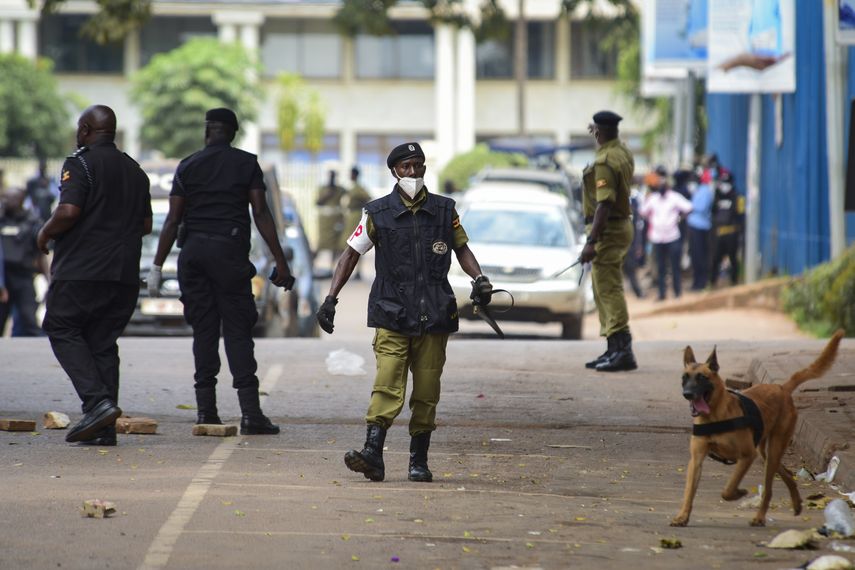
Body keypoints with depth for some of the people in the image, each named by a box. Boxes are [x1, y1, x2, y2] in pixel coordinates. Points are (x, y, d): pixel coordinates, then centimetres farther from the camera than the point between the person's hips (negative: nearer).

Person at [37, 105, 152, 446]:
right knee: (103, 341, 9)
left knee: (63, 330, 3)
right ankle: (104, 428, 2)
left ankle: (97, 400, -16)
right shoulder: (134, 170, 16)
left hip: (81, 269, -7)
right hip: (125, 274, 7)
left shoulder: (80, 164, -8)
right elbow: (146, 224, 18)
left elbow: (68, 212, -19)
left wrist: (45, 234, -2)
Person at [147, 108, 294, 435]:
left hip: (193, 252, 2)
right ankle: (250, 412, -12)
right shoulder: (246, 164, 5)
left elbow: (172, 220, 4)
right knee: (238, 331, -3)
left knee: (203, 331, 7)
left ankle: (206, 411, 3)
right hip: (229, 252, -2)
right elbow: (261, 214, -2)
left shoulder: (188, 166, 9)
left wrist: (157, 266, 6)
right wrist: (280, 261, -2)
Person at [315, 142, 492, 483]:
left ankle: (419, 461, 12)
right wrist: (331, 298, 1)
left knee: (426, 393, 3)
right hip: (392, 317, -2)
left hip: (434, 315, 2)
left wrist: (479, 279, 1)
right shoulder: (378, 214, 4)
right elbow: (351, 255, 9)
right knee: (387, 386, -16)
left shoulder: (444, 211, 8)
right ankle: (373, 455, -22)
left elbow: (462, 249, 20)